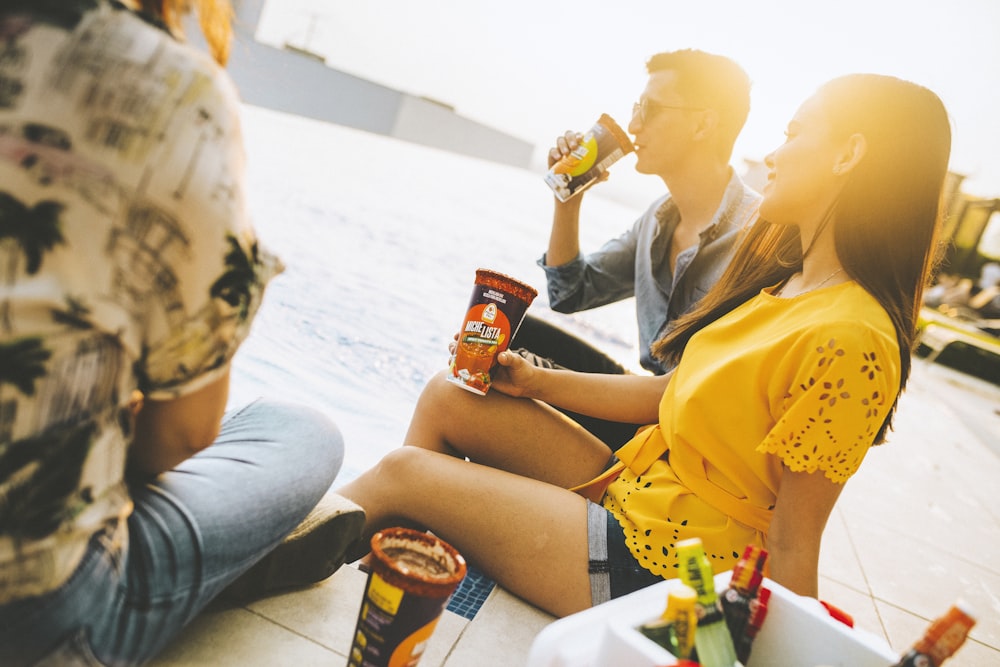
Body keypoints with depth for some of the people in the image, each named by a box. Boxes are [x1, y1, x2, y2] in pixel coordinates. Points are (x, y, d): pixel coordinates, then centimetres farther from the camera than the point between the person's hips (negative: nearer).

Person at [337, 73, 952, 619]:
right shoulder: (784, 285, 5)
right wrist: (537, 382, 4)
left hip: (658, 563, -8)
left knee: (403, 472, -7)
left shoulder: (848, 339, -24)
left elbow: (791, 544, -20)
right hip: (631, 487, 8)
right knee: (447, 399, 2)